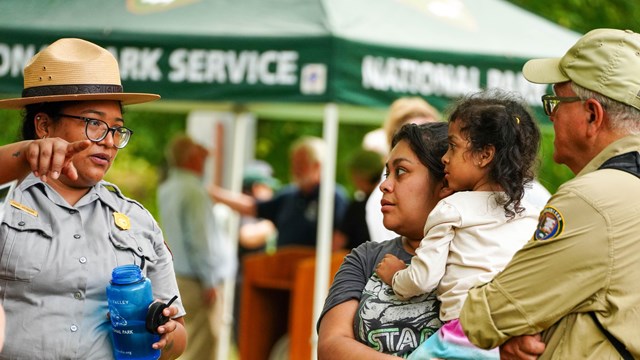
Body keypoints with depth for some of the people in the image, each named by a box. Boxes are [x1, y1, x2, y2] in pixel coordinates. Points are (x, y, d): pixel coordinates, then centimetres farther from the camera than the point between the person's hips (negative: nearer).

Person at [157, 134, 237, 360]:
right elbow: (200, 240, -20)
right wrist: (210, 282, -16)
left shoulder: (166, 189, 11)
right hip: (197, 282, -10)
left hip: (179, 279, 10)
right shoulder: (193, 191, -17)